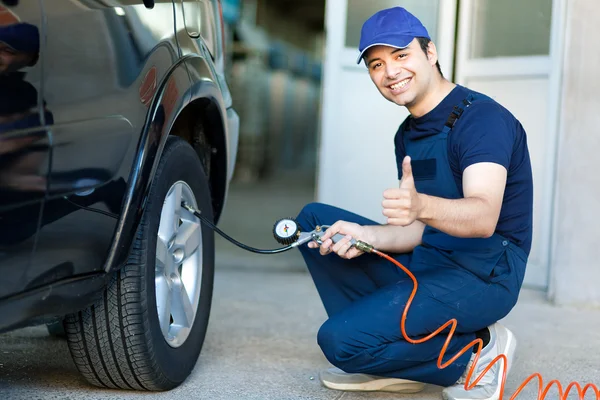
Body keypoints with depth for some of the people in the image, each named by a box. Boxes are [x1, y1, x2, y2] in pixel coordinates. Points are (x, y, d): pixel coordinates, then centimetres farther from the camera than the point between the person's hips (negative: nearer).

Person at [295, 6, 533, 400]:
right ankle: (391, 361, 4)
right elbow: (420, 230, 10)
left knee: (340, 339, -23)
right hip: (425, 261, 9)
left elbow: (483, 218, -28)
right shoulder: (408, 134, 14)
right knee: (313, 218, 6)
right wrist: (367, 235, -10)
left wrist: (421, 205, -48)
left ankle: (476, 353, -2)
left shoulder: (481, 116, -14)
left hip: (483, 275, -9)